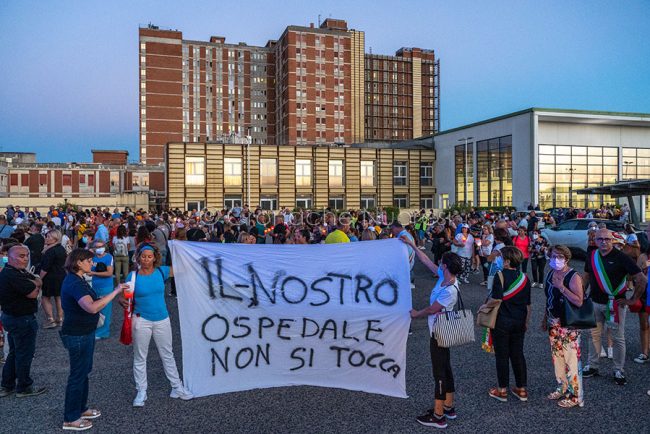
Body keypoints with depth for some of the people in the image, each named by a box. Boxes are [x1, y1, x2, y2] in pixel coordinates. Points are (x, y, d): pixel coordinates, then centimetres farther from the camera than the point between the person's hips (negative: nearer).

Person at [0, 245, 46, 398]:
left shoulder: (19, 272, 7)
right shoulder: (12, 275, -25)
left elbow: (39, 282, 7)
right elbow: (33, 293, -24)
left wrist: (32, 283, -13)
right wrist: (34, 284, -6)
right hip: (22, 320, -11)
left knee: (14, 353, 21)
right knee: (25, 354, 4)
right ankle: (24, 387, 17)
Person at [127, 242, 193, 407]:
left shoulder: (161, 271, -4)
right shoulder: (133, 276, -7)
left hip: (162, 320, 2)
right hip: (141, 320, -2)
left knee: (168, 355, 14)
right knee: (140, 357, 10)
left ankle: (177, 387, 27)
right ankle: (141, 392, 26)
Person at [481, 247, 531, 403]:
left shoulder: (501, 275, -16)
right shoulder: (524, 277, 4)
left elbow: (496, 299, -24)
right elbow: (528, 304, 10)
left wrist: (485, 305, -6)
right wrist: (526, 322, 19)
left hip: (502, 321, -5)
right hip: (519, 322, 6)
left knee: (502, 355, 5)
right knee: (518, 354, 15)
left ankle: (502, 391, 15)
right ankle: (522, 389, 22)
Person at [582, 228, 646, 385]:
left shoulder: (621, 257, -14)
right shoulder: (592, 257, 2)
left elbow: (642, 279, -14)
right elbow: (586, 277, 18)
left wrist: (633, 300, -11)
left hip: (615, 304, -4)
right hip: (595, 302, 5)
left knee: (618, 338, 6)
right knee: (594, 335, 12)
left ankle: (619, 371, 18)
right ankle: (592, 366, 25)